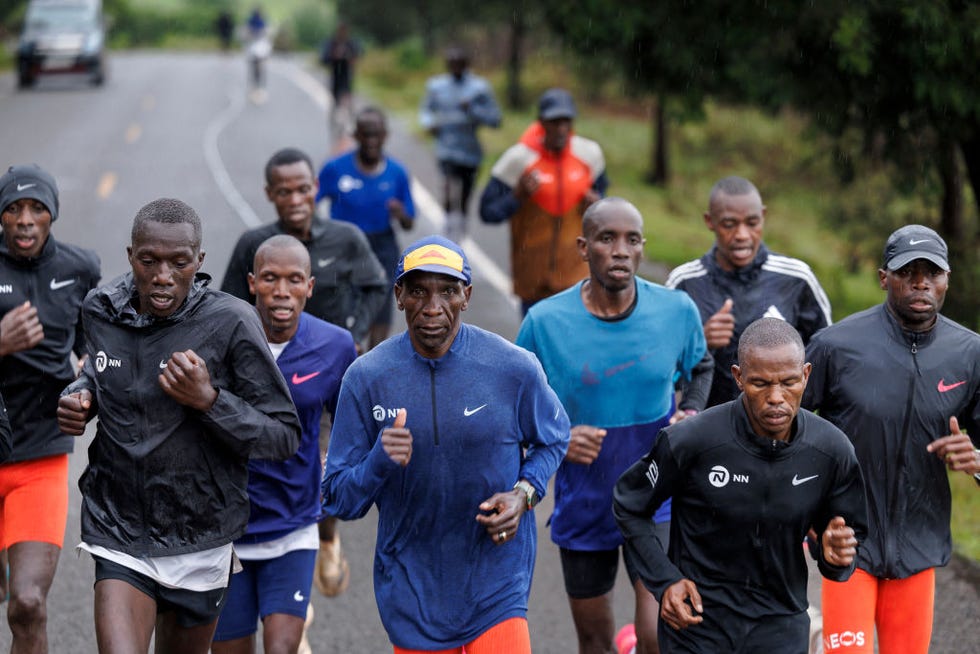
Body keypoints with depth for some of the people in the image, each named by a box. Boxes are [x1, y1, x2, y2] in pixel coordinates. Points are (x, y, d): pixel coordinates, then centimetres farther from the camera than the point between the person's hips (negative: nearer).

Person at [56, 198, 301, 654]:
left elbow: (284, 437, -11)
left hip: (198, 543, -1)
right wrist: (80, 395, 1)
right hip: (119, 529, 1)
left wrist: (209, 401, -25)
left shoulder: (230, 323, -14)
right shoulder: (101, 310, -2)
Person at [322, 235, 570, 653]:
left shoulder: (514, 368, -8)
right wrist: (380, 462, -24)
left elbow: (552, 440, 12)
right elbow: (338, 500, -3)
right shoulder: (366, 377, -7)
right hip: (412, 591, 2)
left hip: (495, 587, -1)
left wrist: (523, 494, -8)